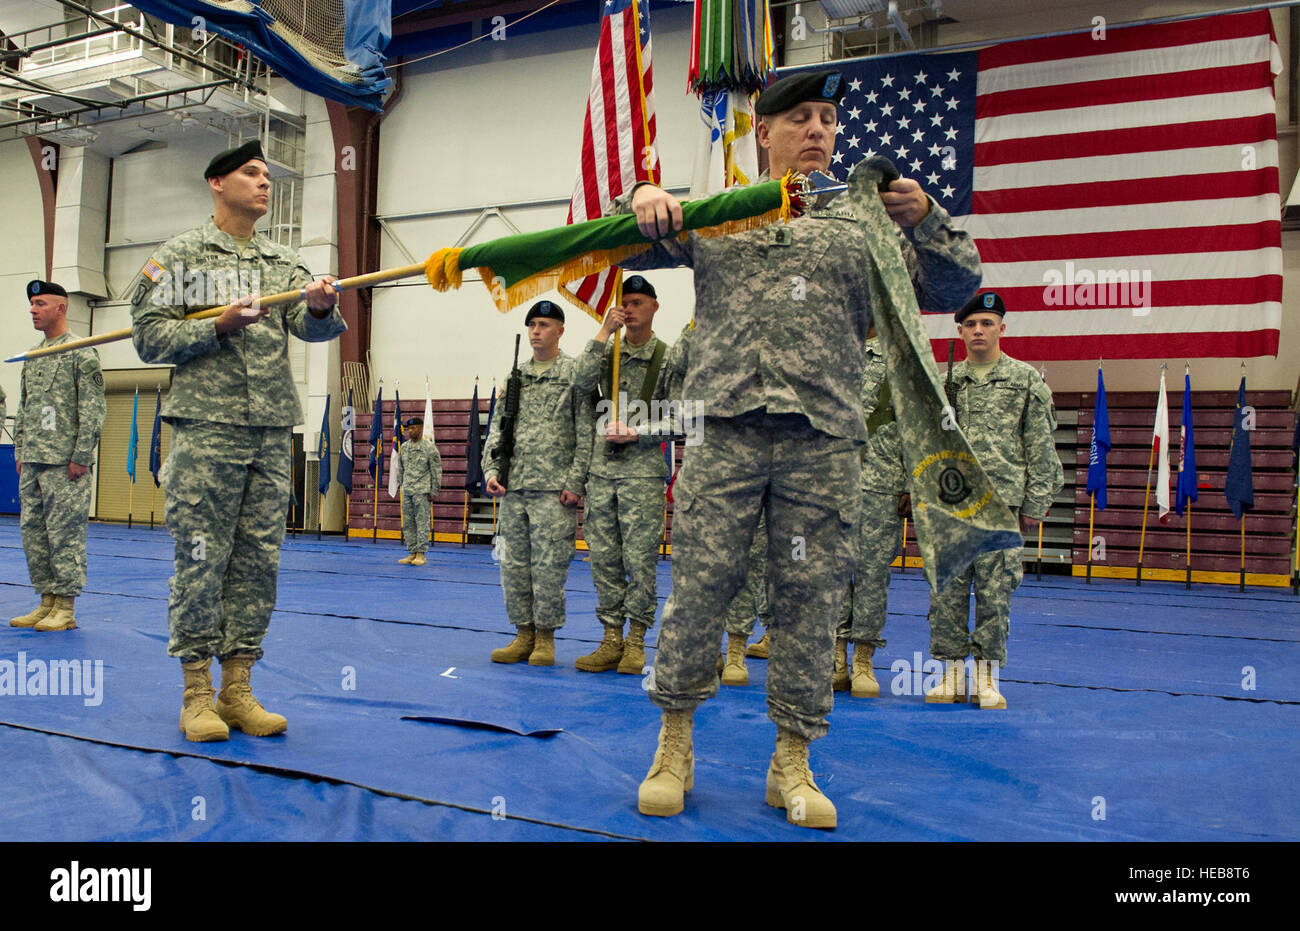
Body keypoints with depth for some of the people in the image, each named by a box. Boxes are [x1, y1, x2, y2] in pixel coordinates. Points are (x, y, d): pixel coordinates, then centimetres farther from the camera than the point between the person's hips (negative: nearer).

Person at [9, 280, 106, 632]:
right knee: (33, 531, 9)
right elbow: (23, 410, 22)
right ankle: (47, 601, 17)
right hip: (32, 463, 8)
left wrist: (80, 458, -15)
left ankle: (65, 609, 1)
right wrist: (20, 454, 15)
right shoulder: (31, 357, 18)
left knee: (65, 533, -5)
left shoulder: (82, 353, -5)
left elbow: (93, 409, -11)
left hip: (64, 463, -8)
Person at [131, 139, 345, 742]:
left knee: (258, 562, 5)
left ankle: (238, 689, 13)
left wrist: (320, 308, -24)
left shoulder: (283, 263, 17)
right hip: (205, 427, -4)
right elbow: (149, 336, -1)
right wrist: (221, 326, -15)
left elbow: (312, 327, -1)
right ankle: (196, 695, 7)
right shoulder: (180, 255, 6)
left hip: (272, 433, 5)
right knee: (201, 559, -3)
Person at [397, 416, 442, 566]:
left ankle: (421, 553, 0)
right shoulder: (404, 447, 13)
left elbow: (436, 470, -5)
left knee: (422, 521, -5)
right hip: (407, 491, 6)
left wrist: (434, 491, -8)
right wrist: (402, 486, 15)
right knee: (408, 523, 6)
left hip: (422, 490, -6)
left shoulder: (429, 447, -4)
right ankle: (412, 553, 12)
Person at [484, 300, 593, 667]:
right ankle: (523, 634, 18)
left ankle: (545, 638, 9)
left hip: (554, 490, -5)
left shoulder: (575, 373, 0)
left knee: (548, 565, -3)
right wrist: (491, 471, 3)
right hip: (513, 489, 5)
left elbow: (586, 433, -5)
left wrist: (575, 482, -11)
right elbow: (496, 429, 17)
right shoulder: (514, 378, 15)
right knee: (514, 564, 8)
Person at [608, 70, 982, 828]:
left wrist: (926, 219, -6)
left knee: (811, 602, 3)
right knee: (698, 590, -2)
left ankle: (793, 764, 16)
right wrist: (642, 201, -8)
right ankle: (675, 748, 16)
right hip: (726, 432, 0)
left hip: (824, 443, 1)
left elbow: (955, 290, 12)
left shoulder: (864, 219, 17)